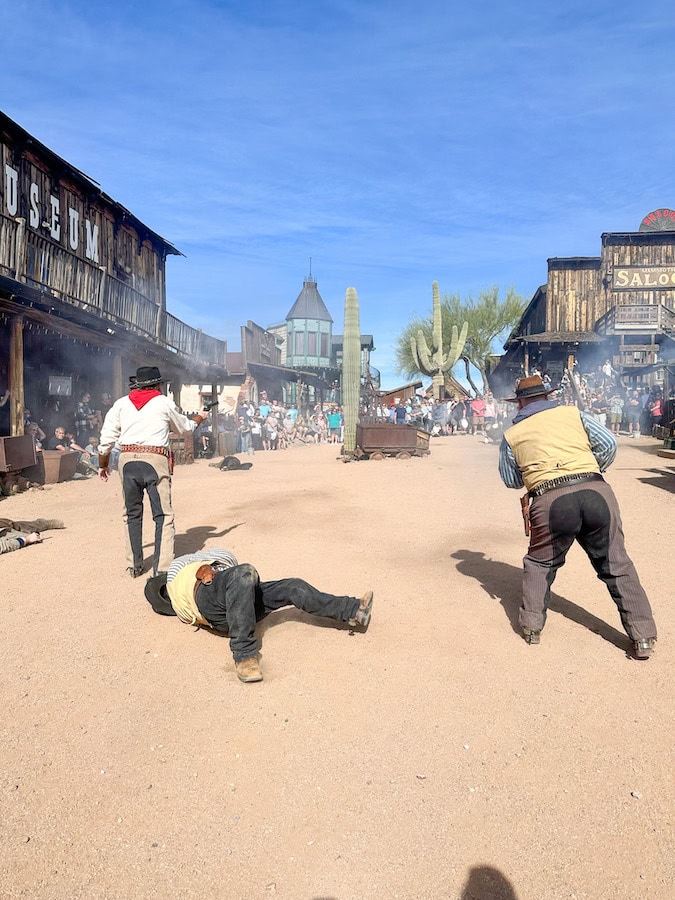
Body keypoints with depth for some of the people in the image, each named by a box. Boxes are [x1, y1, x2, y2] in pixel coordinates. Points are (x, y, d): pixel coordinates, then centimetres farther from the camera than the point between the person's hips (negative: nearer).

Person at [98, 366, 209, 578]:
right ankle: (162, 568, -7)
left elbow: (106, 439, 9)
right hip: (155, 460, -3)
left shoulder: (121, 404, 11)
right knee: (163, 515, 0)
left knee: (132, 514, 15)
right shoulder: (164, 403, 7)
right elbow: (185, 428, 23)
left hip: (127, 460, 3)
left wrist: (103, 465, 23)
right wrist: (200, 417, 42)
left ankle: (134, 566, 21)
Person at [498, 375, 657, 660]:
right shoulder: (574, 413, 15)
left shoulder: (511, 435, 13)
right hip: (597, 492, 1)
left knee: (540, 564, 22)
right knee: (617, 566, 13)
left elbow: (511, 480, 18)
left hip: (551, 501, -1)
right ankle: (643, 638, 14)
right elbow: (608, 444, 9)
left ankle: (531, 627, 23)